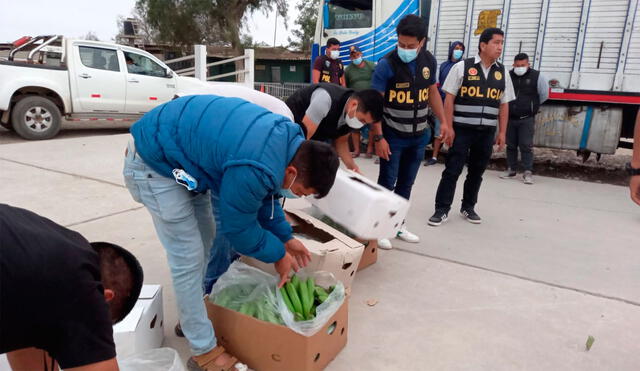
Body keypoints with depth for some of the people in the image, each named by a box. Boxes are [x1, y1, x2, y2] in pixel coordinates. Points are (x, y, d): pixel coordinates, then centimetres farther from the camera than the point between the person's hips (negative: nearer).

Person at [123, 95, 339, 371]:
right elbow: (238, 227, -17)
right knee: (188, 258, -6)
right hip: (155, 162, -10)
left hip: (181, 147, 10)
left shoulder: (288, 139, -6)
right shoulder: (253, 170, -35)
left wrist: (284, 237, 9)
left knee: (204, 238, 18)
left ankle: (191, 315, 37)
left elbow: (263, 196, 9)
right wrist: (278, 254, -3)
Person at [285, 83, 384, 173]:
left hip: (317, 135, 7)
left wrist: (351, 165, -16)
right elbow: (303, 135, -33)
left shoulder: (353, 115, -13)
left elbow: (340, 140, 0)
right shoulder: (326, 99, -36)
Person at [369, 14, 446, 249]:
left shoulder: (429, 61, 0)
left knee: (406, 183, 14)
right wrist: (378, 137, -19)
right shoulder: (387, 64, -15)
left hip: (419, 136, 5)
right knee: (387, 183, 2)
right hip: (393, 136, -5)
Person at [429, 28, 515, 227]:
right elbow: (449, 99, -4)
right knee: (452, 170, -2)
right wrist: (448, 127, -10)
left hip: (487, 132, 4)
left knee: (477, 171, 11)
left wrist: (502, 132, 8)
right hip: (462, 129, -4)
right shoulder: (462, 67, -3)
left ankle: (468, 208, 25)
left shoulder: (502, 73, 9)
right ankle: (442, 209, 6)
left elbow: (504, 105, 12)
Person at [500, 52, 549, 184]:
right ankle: (511, 170, 21)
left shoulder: (537, 76, -3)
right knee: (510, 145, 10)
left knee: (526, 146, -6)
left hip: (527, 119, -3)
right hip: (510, 118, 3)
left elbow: (544, 95, 8)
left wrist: (533, 106, 15)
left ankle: (528, 173, -1)